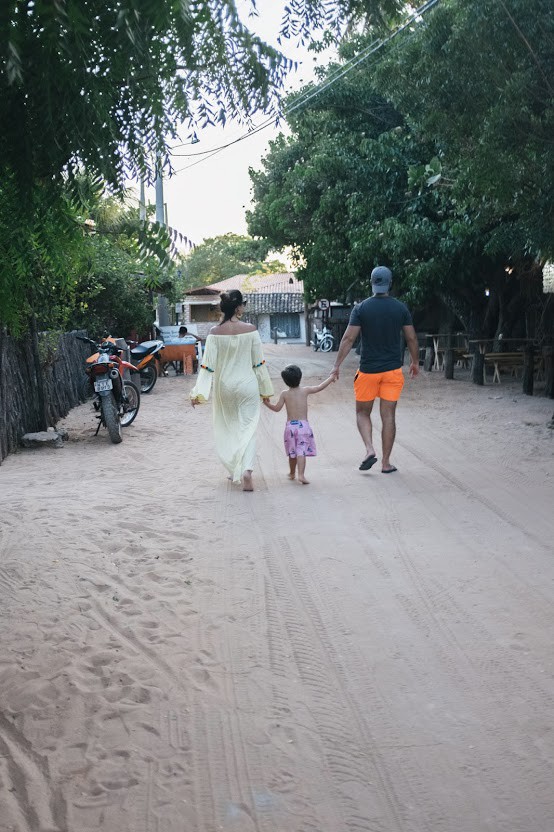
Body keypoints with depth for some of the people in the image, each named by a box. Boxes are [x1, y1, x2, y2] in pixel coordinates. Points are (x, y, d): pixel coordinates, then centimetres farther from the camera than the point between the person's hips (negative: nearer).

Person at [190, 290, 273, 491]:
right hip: (247, 385, -1)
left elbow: (208, 365, -9)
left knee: (227, 429, 18)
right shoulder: (250, 330, -8)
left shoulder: (215, 333, -8)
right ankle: (246, 470, -18)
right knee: (247, 430, 2)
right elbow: (259, 363, -2)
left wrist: (199, 393, -6)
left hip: (224, 386, 1)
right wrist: (266, 390, 8)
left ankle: (234, 470, 25)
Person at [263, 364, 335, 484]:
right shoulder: (305, 391, -1)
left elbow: (277, 408, 0)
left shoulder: (284, 394, -1)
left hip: (290, 425, 1)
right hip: (303, 425, -1)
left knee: (292, 452, 16)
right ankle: (301, 475, -20)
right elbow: (320, 387, 9)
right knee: (301, 452, -7)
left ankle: (292, 473, 32)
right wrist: (331, 378, 23)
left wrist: (267, 403, 17)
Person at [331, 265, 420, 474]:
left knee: (362, 412, 14)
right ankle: (386, 462, 8)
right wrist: (415, 362, 20)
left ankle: (369, 450, -6)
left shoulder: (361, 308, -6)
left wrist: (337, 365, -1)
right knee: (388, 416, 5)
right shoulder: (401, 308, 0)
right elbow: (412, 339, 6)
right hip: (393, 370, 1)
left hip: (368, 370, -1)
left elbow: (348, 339, -8)